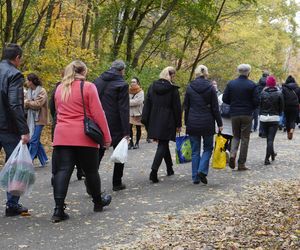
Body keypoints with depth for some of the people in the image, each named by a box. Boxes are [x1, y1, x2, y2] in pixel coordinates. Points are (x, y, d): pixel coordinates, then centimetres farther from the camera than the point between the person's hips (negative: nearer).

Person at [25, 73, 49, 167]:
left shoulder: (42, 91, -9)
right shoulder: (29, 91, 13)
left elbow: (38, 104, -18)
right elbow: (25, 104, 8)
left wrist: (28, 102, -8)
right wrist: (26, 103, -14)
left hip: (39, 119, -7)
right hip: (31, 119, 8)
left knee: (33, 141, -9)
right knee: (36, 141, 11)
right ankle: (44, 160, 22)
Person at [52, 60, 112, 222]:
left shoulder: (60, 88, 14)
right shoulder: (88, 87, -4)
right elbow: (98, 114, -7)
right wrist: (106, 136, -3)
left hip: (62, 136, 4)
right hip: (84, 136, -4)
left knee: (62, 171, -1)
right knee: (91, 171, 11)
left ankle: (58, 209, -10)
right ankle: (98, 202, 29)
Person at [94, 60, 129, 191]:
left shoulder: (98, 81, 7)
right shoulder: (121, 84, -11)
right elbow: (123, 110, -14)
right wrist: (126, 131, -12)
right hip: (115, 125, -4)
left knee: (98, 152, 9)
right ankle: (117, 183, 16)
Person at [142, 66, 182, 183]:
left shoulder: (152, 87, 4)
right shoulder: (173, 89, -9)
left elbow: (147, 104, 5)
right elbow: (177, 108, -6)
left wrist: (145, 120, 9)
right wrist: (178, 124, 0)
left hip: (154, 121, 5)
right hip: (167, 121, -5)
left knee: (163, 143, 19)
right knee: (162, 145, -3)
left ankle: (170, 169, 30)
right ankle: (154, 171, -17)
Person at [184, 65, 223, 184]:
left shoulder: (190, 87, 0)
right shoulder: (210, 88, -5)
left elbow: (186, 107, 4)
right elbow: (215, 108, -3)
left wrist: (186, 122, 12)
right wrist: (219, 123, 4)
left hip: (193, 123, 2)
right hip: (207, 123, -2)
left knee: (195, 151, 8)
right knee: (208, 148, 13)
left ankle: (195, 177, 8)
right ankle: (202, 170, -6)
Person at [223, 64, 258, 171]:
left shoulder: (231, 84, 1)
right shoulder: (251, 85, -7)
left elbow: (225, 99, 1)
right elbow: (256, 101, -9)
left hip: (234, 114, 3)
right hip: (247, 115, -2)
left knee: (236, 136, 18)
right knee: (245, 138, 5)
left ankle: (232, 154, -9)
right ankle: (241, 164, 6)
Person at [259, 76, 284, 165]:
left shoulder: (262, 93, -4)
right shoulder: (278, 93, -5)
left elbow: (259, 105, -2)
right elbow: (281, 107, 2)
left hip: (263, 118, 2)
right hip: (274, 118, -2)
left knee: (268, 138, 18)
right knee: (271, 139, -3)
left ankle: (272, 154, 35)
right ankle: (267, 158, -11)